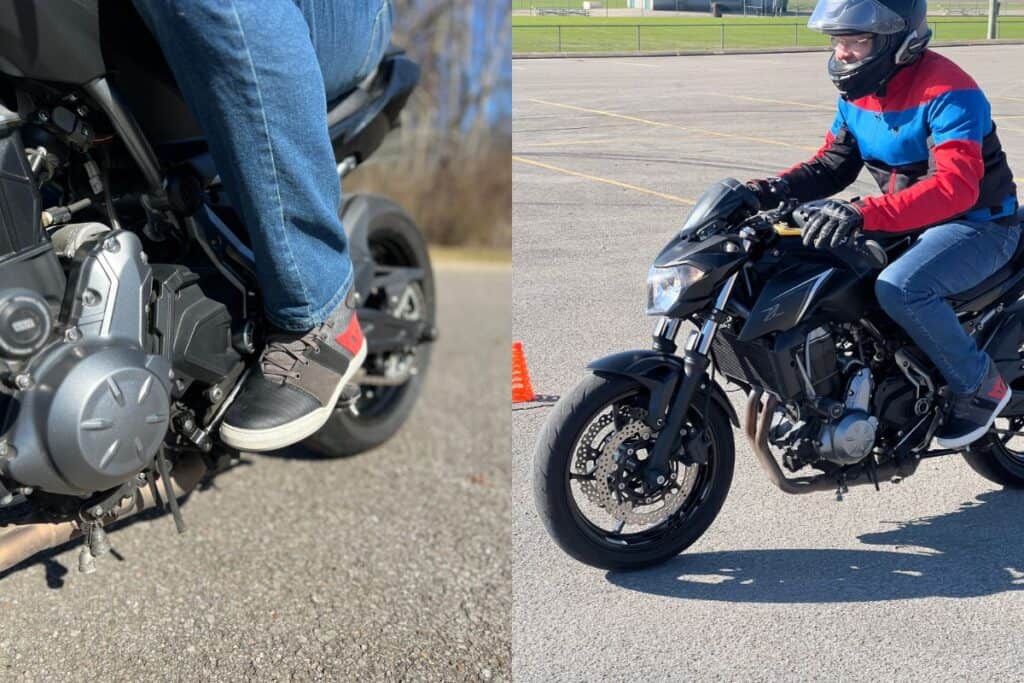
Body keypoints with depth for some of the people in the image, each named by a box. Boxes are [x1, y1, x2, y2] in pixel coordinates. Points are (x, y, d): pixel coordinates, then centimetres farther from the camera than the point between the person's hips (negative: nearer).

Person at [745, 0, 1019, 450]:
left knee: (899, 288, -35)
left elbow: (956, 186, -37)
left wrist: (865, 214, -50)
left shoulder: (947, 92, -25)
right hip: (908, 222, 9)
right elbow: (831, 165, 6)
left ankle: (981, 385, -11)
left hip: (979, 224, -8)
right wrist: (771, 190, -14)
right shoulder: (858, 94, 1)